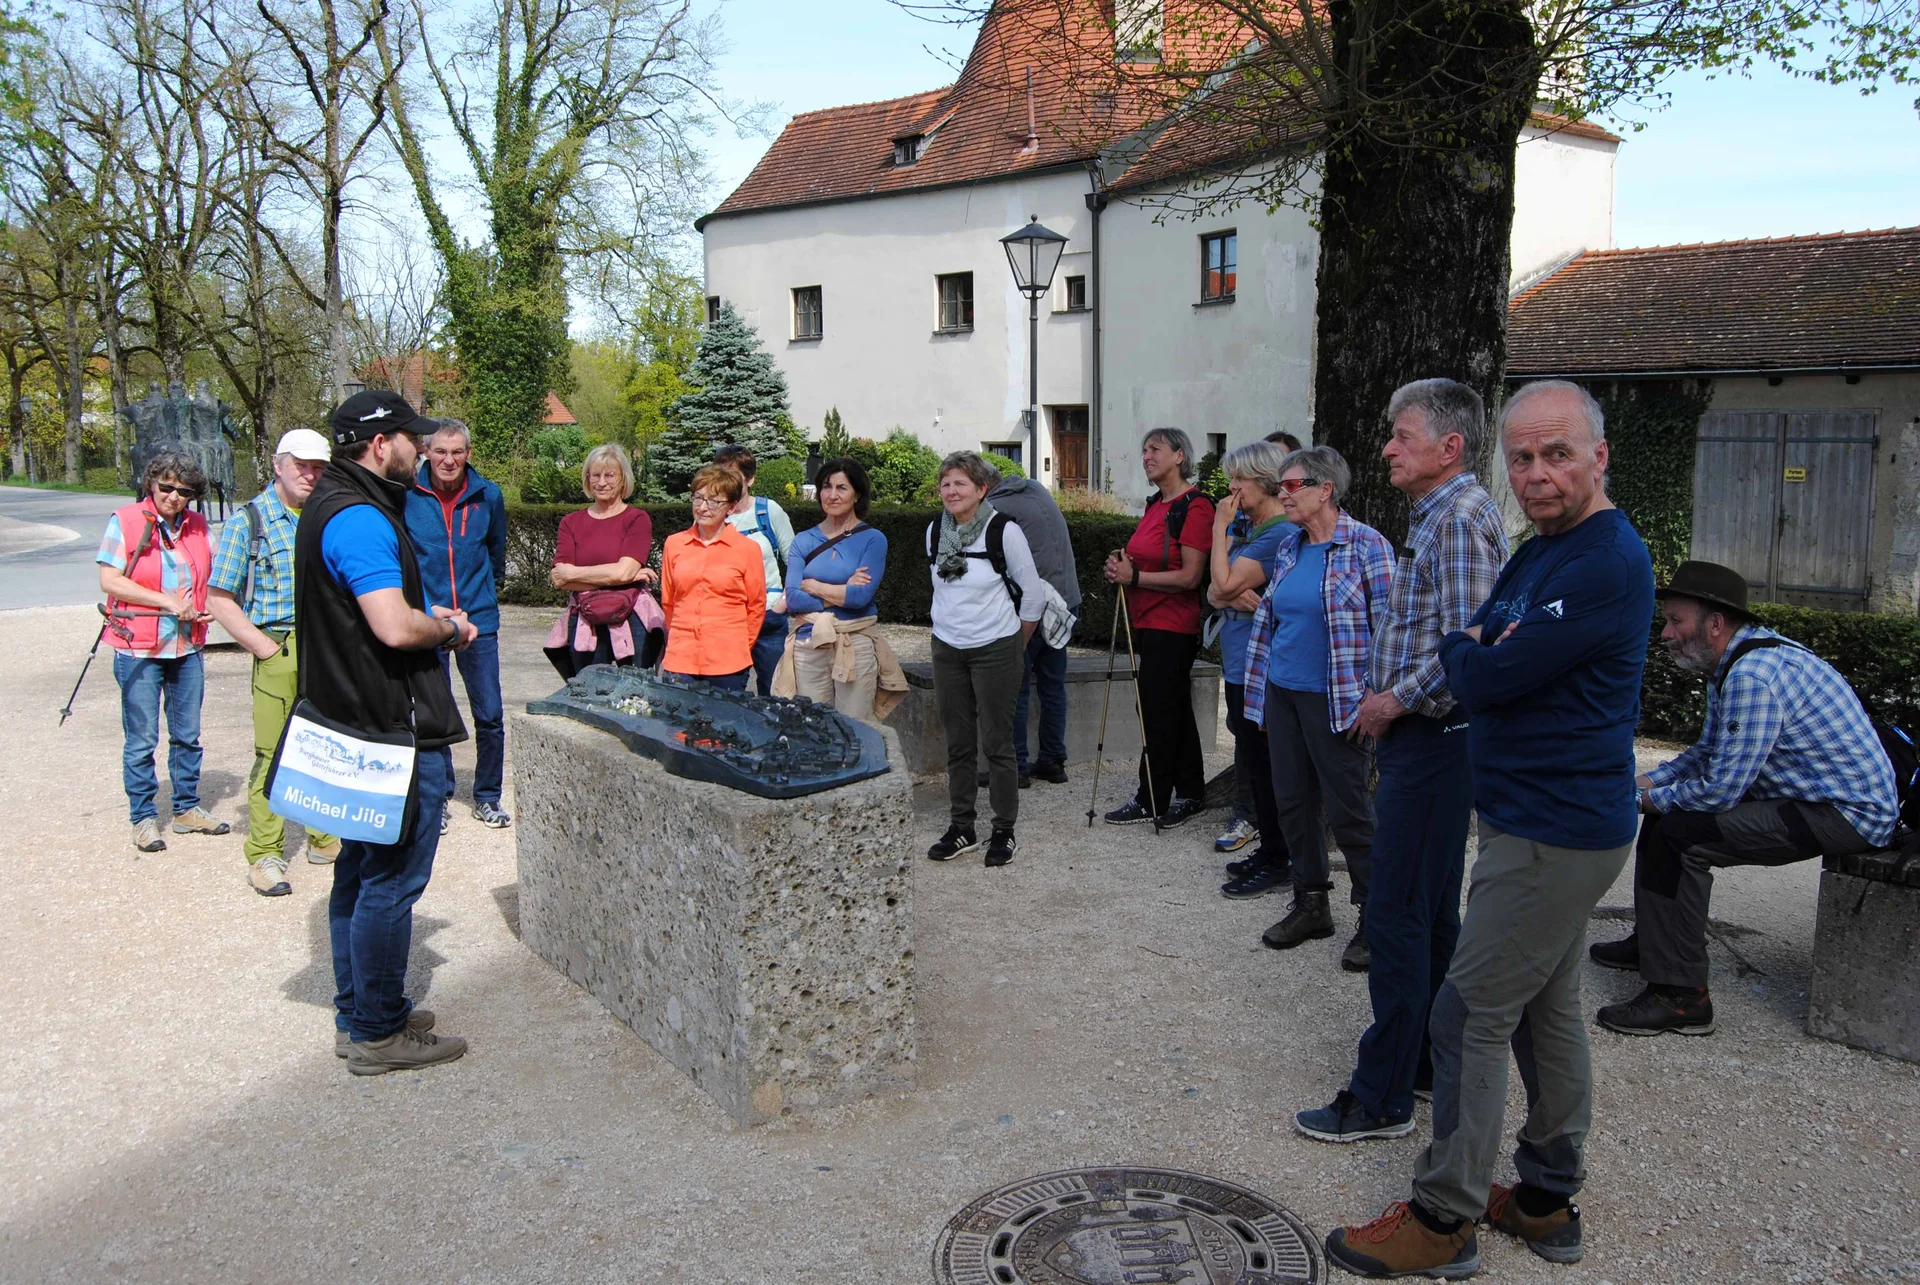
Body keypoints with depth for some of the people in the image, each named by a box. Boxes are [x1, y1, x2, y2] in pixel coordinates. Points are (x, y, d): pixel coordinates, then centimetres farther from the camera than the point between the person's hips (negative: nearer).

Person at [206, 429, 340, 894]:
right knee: (273, 754, -2)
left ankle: (324, 837, 26)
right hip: (281, 652, -4)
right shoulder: (247, 522, -1)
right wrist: (265, 646, -10)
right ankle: (264, 856, 8)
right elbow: (218, 599, -3)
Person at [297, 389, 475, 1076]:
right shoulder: (360, 518, -20)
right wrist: (446, 627, -9)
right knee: (392, 882, -1)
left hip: (355, 723, 11)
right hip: (396, 733, -11)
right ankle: (378, 1033, 9)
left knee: (360, 874, 18)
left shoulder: (331, 506, 14)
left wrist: (430, 616, 9)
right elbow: (396, 629, -30)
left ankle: (358, 1017, 30)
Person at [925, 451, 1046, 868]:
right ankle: (961, 829, 18)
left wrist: (1015, 645, 5)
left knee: (996, 743, -1)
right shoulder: (934, 531, 4)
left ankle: (1004, 831, 11)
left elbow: (1033, 595, -4)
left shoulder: (1004, 530, -11)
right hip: (946, 650, 5)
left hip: (995, 650, -5)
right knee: (958, 744, 9)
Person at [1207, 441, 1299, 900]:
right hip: (1239, 663, 10)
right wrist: (1235, 596, -11)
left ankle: (1276, 863, 9)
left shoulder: (1280, 534, -16)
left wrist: (1220, 526, -12)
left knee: (1262, 765, -1)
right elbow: (1214, 593, 12)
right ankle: (1269, 851, 27)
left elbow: (1225, 585, -20)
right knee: (1252, 763, 16)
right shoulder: (1244, 527, 13)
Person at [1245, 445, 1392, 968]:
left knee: (1349, 810, -1)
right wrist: (1259, 694, 15)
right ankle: (1310, 904, 27)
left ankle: (1375, 919, 13)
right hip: (1282, 696, 7)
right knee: (1292, 802, 12)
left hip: (1334, 702, -7)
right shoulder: (1288, 547, 10)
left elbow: (1386, 628, -12)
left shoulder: (1366, 546, -11)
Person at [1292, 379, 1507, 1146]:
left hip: (1431, 744, -11)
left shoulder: (1461, 519, -16)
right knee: (1430, 915, 17)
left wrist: (1397, 700, -15)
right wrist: (1387, 696, 12)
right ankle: (1432, 1063, 30)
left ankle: (1382, 1097, 3)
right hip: (1416, 739, 11)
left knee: (1397, 918, -5)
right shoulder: (1434, 515, 16)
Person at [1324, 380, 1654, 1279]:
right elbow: (1473, 667, 15)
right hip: (1551, 821, 10)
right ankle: (1547, 1201, 30)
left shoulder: (1608, 562, -21)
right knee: (1547, 1010, 17)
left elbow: (1486, 678, -22)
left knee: (1469, 1017, -3)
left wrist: (1463, 653, -3)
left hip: (1555, 832, -10)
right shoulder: (1538, 552, 12)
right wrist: (1478, 658, -5)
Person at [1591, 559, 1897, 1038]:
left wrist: (1653, 800, -9)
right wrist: (1643, 784, 4)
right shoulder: (1734, 662, 8)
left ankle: (1681, 996, -14)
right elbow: (1706, 753, 18)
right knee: (1669, 809, 14)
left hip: (1849, 814, -11)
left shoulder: (1753, 676, -26)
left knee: (1681, 834, -22)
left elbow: (1719, 790, -27)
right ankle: (1651, 941, 29)